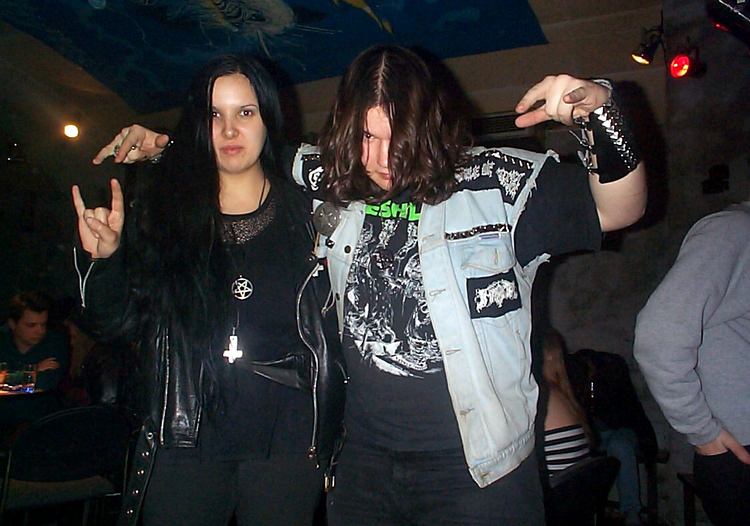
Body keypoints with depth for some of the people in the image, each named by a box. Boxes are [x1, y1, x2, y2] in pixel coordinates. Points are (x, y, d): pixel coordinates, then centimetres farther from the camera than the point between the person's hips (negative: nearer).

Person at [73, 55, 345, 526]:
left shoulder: (306, 214, 0)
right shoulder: (159, 208, 2)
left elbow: (335, 338, 2)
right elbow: (118, 324, 2)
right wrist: (105, 257, -15)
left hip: (286, 446, 0)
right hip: (185, 439, 1)